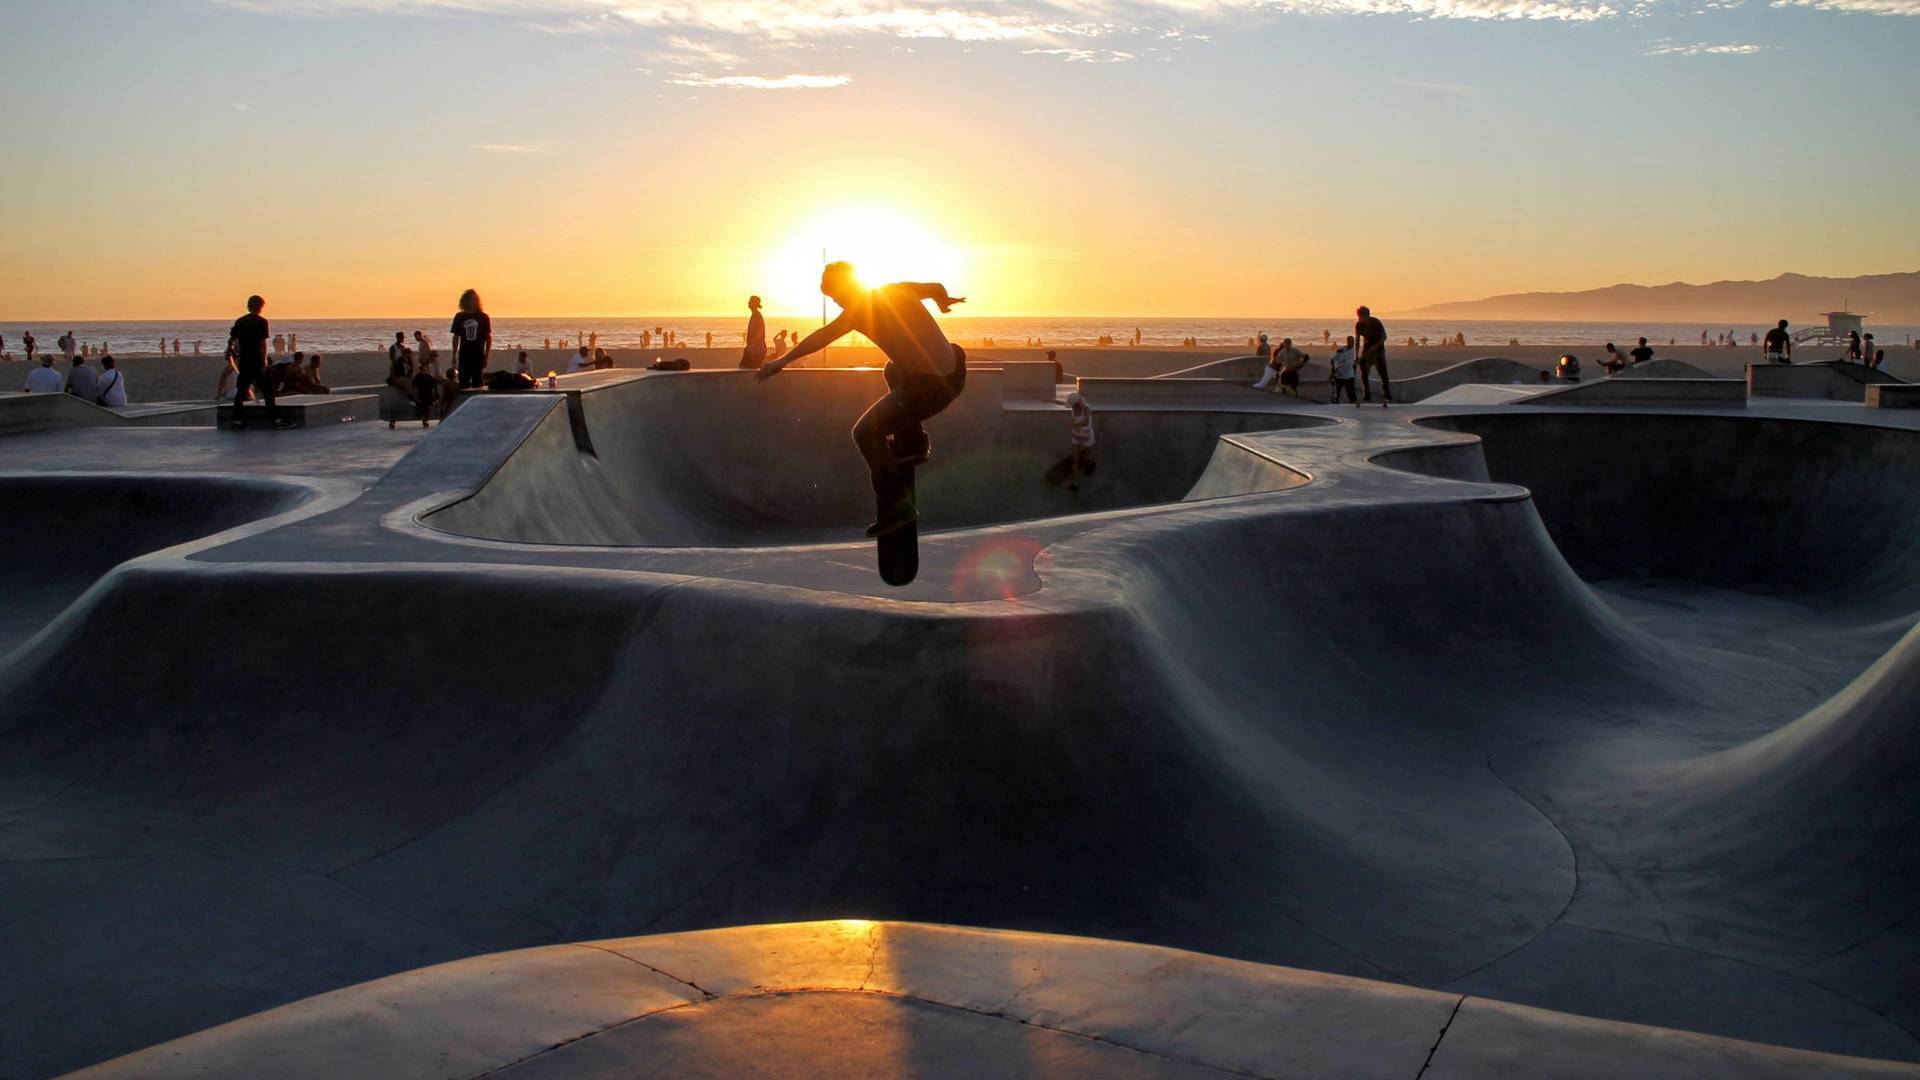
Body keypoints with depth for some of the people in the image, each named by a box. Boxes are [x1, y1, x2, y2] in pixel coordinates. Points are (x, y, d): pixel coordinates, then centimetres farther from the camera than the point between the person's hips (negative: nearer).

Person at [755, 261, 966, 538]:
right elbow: (936, 288, 28)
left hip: (928, 387, -8)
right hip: (955, 374, 8)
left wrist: (783, 361, -17)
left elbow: (822, 336, -14)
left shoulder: (859, 310, -6)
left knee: (866, 433, 2)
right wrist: (945, 301, 51)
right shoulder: (898, 290, 13)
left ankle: (895, 506, 1)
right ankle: (912, 440, 33)